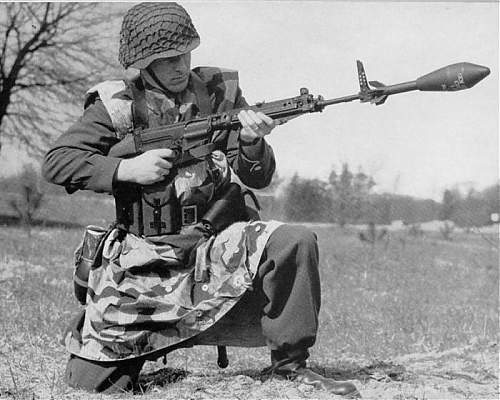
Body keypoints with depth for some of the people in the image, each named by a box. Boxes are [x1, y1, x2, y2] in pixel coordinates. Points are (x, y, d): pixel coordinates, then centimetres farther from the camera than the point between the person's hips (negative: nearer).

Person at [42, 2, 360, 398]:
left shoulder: (220, 91, 3)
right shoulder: (118, 105, -3)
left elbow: (257, 178, 2)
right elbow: (55, 161, -6)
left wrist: (252, 142, -21)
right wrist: (127, 168, -17)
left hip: (214, 242, 2)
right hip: (141, 256, -1)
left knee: (294, 243, -26)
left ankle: (290, 365, -10)